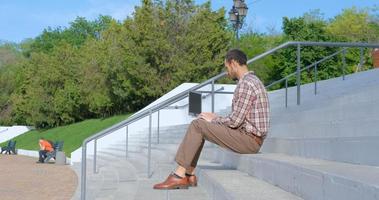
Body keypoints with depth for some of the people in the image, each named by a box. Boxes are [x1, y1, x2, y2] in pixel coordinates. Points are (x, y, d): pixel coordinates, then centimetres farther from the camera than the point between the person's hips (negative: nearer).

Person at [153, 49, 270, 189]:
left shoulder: (245, 84, -16)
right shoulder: (253, 81, 18)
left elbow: (235, 121, -20)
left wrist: (213, 120, -2)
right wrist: (217, 118, 11)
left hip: (248, 139, -10)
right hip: (251, 137, 10)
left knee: (197, 126, -9)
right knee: (199, 127, 13)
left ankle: (179, 175, -5)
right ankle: (189, 175, 8)